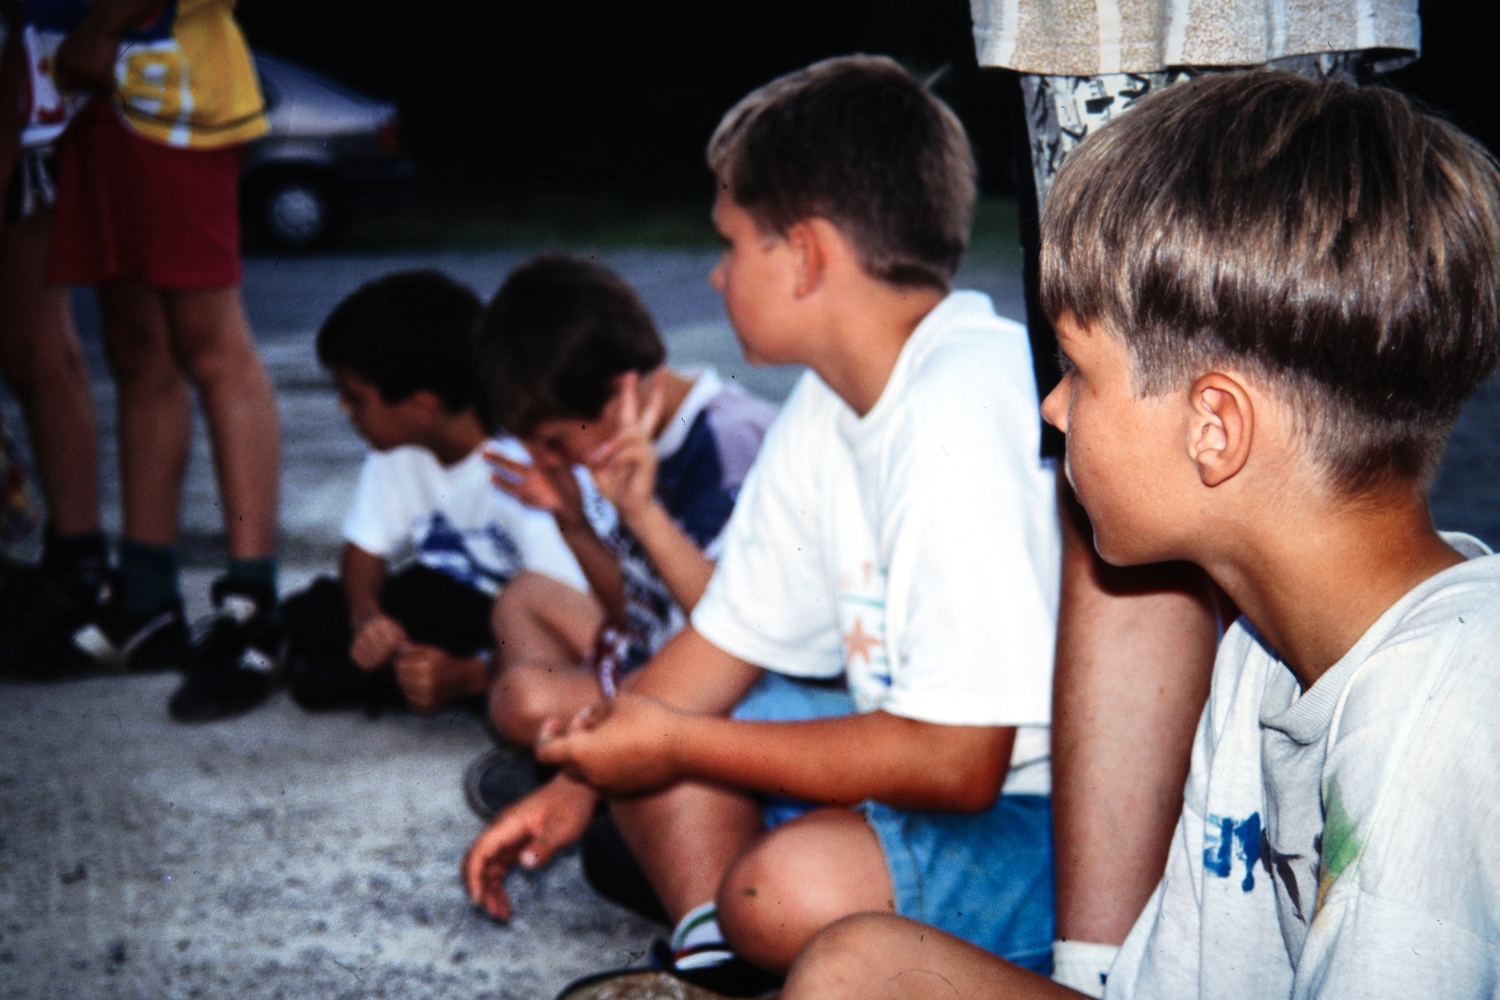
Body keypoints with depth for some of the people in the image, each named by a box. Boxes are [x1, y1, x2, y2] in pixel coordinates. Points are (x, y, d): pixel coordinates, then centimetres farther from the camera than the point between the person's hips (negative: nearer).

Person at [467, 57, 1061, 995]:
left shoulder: (961, 417, -26)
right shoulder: (831, 404, 5)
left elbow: (958, 761, -27)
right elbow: (731, 639, 16)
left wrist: (678, 743, -17)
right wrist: (572, 786, 9)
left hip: (1064, 813, -10)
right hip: (948, 759, 10)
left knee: (793, 890, -33)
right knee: (636, 737, 6)